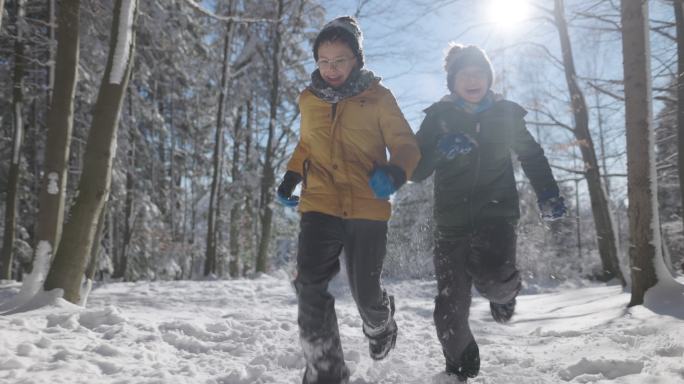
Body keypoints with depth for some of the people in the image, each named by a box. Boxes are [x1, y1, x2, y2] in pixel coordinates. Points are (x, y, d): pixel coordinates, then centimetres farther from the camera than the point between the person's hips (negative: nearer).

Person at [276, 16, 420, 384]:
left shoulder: (378, 97, -1)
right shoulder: (308, 99, 9)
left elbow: (406, 145, 0)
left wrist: (394, 172, -22)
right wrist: (291, 178, 12)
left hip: (368, 208, -2)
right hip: (320, 206, 2)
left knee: (365, 291, 6)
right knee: (310, 287, -15)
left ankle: (380, 326, 43)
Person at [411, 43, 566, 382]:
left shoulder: (505, 114, 6)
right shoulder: (438, 117, 2)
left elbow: (531, 155, 20)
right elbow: (417, 171, -3)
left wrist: (548, 194, 6)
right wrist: (440, 149, -23)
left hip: (497, 213, 0)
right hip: (452, 221, 0)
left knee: (491, 277, -27)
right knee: (450, 309, -3)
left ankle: (504, 289, 12)